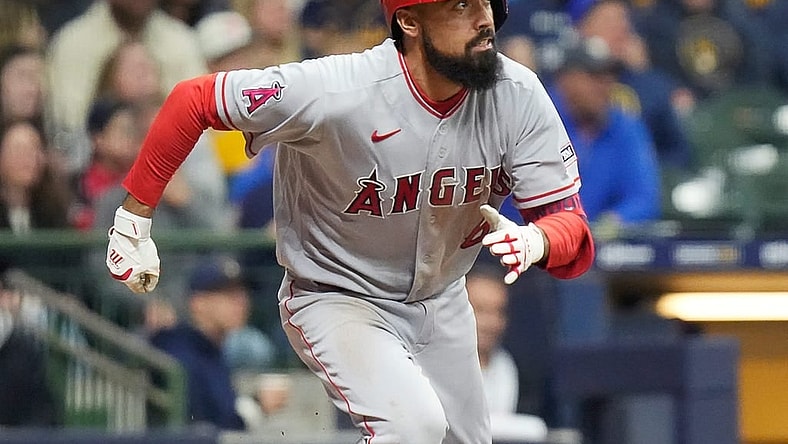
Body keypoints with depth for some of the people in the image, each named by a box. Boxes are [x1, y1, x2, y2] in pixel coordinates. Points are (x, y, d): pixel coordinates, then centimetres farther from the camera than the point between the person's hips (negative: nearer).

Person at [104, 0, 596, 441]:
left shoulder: (518, 97, -20)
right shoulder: (337, 92, -32)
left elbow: (572, 231, -20)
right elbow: (192, 101, -20)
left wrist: (533, 242, -44)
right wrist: (134, 218, -15)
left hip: (442, 302, 6)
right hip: (337, 298, -5)